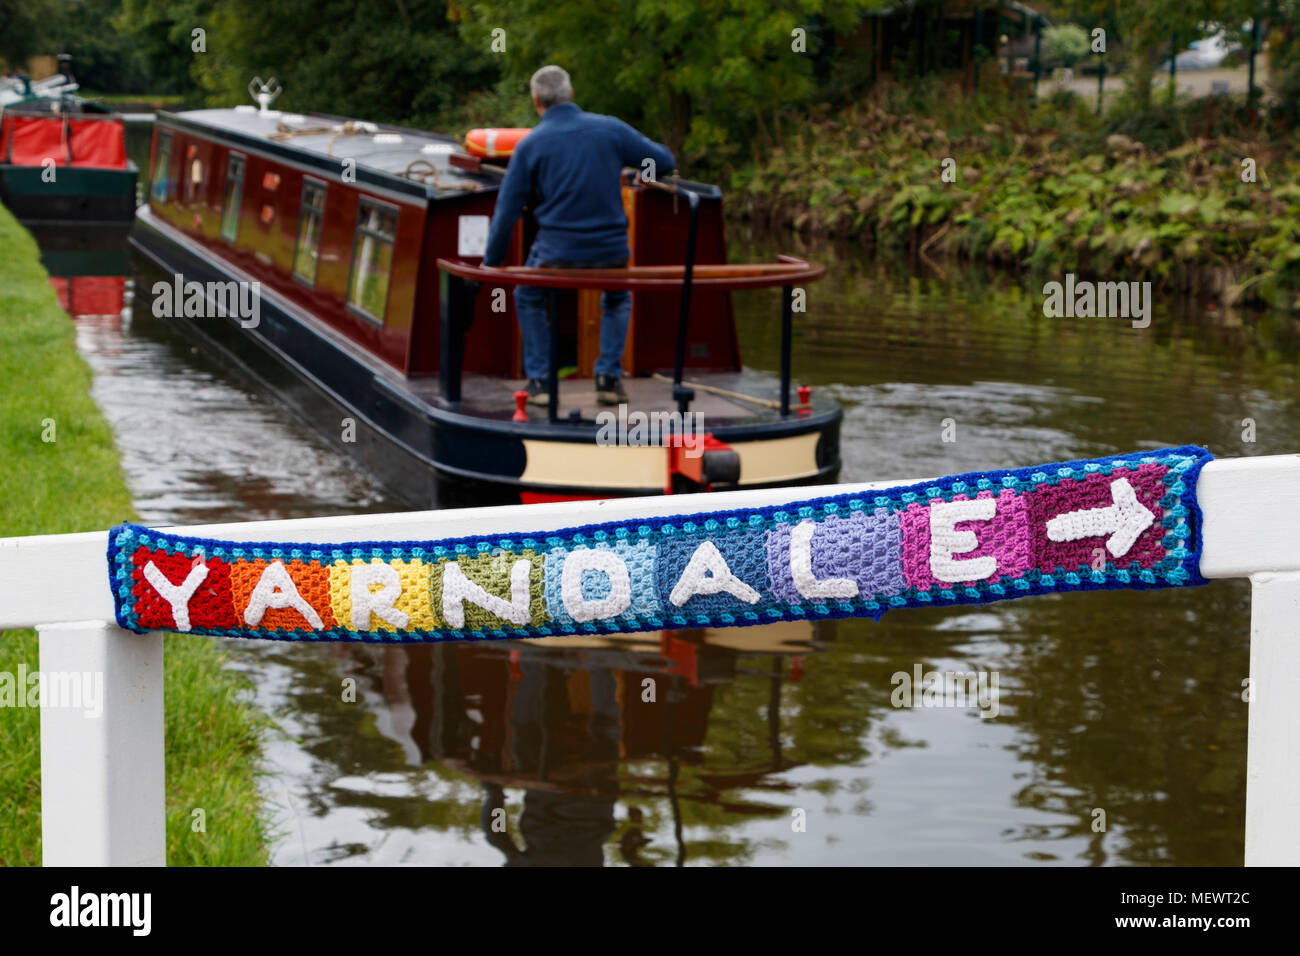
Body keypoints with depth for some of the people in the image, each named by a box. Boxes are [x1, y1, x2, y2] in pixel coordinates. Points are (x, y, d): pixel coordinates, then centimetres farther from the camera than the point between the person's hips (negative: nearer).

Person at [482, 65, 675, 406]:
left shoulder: (530, 145, -3)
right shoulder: (611, 129, 0)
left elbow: (506, 212, -2)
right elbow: (666, 162, 9)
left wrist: (490, 263, 10)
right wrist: (632, 160, 30)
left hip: (557, 253, -2)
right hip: (611, 251, 2)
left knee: (528, 300, 28)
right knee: (618, 301, 33)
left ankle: (539, 381, 18)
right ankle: (609, 376, 17)